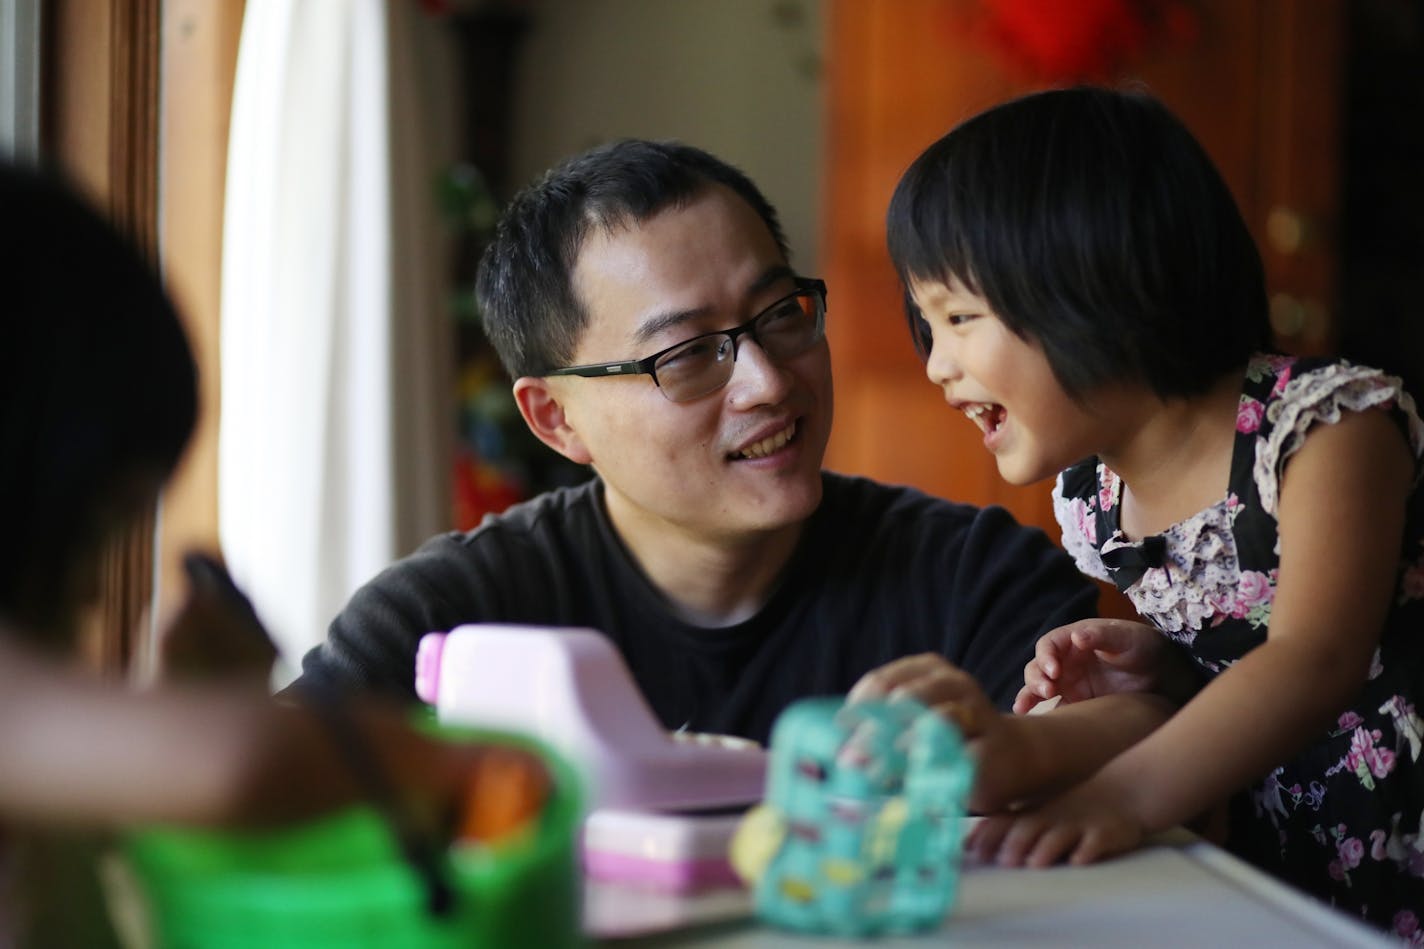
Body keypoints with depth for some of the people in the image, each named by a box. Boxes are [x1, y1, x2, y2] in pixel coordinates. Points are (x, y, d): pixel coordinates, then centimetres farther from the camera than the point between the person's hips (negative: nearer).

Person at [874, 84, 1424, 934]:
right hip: (1275, 884, 5)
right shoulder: (1088, 503, 6)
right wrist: (1160, 670, -3)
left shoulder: (1332, 426, -12)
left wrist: (1125, 793, -39)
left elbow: (1314, 662, -27)